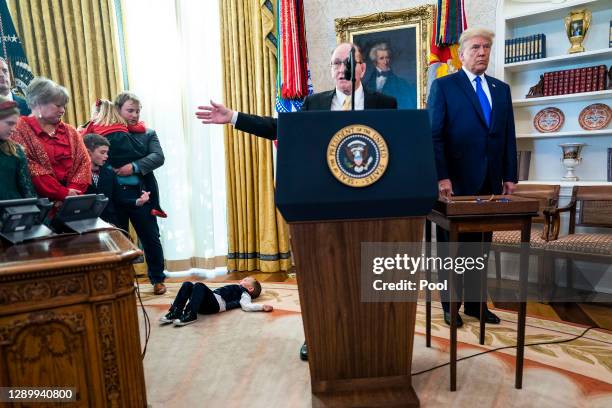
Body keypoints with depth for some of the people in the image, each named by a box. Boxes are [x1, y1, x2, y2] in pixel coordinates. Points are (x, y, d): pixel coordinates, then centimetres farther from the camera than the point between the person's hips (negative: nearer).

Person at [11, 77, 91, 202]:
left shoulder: (69, 131, 18)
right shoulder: (21, 128, 4)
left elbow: (83, 160, 9)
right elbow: (28, 167, -7)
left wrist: (73, 189, -6)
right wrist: (63, 193, -11)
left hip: (71, 196, 4)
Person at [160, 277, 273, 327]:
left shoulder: (244, 293, 12)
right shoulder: (236, 289, 37)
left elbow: (246, 306, -8)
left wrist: (262, 307, -21)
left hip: (215, 304, -8)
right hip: (206, 302, 8)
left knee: (199, 285, -31)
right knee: (187, 284, -8)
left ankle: (190, 315, -32)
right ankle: (175, 312, -16)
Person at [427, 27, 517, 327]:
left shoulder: (501, 89, 15)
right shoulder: (443, 86, 0)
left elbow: (509, 136, 13)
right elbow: (434, 135, -8)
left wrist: (510, 176, 5)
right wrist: (442, 176, -16)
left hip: (490, 182, 5)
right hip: (457, 181, -4)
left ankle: (475, 303, 24)